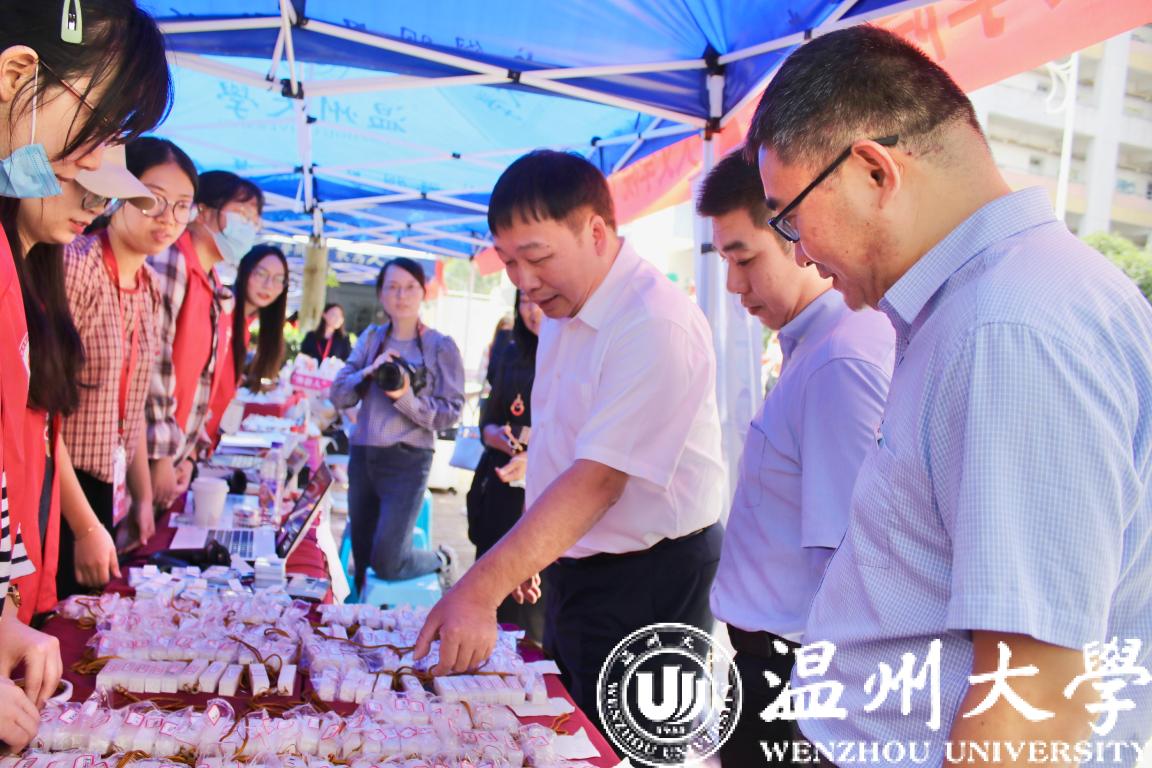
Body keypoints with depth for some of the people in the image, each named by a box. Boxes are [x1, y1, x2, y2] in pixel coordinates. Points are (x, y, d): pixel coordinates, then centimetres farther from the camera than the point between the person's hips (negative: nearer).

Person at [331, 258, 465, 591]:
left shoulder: (441, 347, -4)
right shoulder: (371, 338, 9)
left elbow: (452, 412, -9)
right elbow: (338, 395, 3)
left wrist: (407, 399, -21)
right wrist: (368, 373, -14)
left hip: (407, 462, -5)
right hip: (362, 455, 5)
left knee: (386, 563, -9)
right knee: (361, 559, 11)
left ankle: (440, 561, 21)